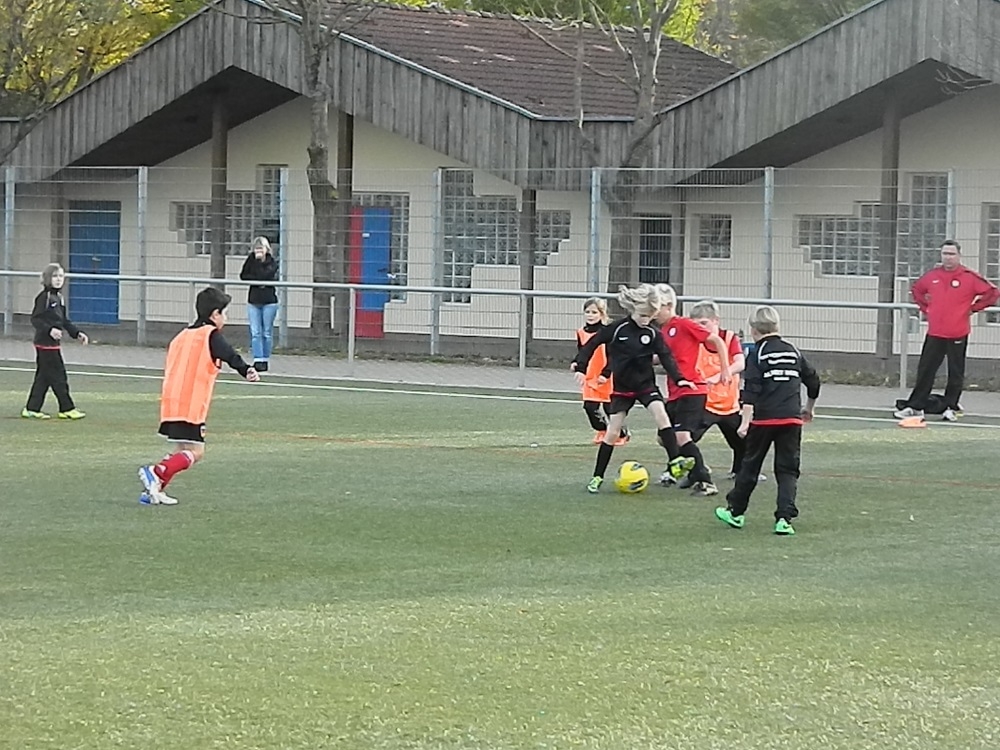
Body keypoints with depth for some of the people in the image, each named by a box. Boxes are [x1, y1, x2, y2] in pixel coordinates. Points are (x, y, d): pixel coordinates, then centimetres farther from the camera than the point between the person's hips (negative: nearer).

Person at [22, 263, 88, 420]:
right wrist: (50, 330, -29)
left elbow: (65, 321, 22)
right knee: (58, 376, -4)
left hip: (54, 343, 9)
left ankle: (32, 409, 15)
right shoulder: (44, 297, -13)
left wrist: (77, 333, 15)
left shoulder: (58, 297, 15)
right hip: (45, 343, -9)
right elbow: (35, 319, -18)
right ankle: (67, 408, 1)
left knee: (43, 377, 11)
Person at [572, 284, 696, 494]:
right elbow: (594, 343, -2)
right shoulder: (617, 329, -11)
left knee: (660, 413, -25)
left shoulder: (653, 334, -6)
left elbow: (666, 357, -8)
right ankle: (597, 477, 10)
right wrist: (580, 365, -5)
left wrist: (679, 378, -20)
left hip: (646, 384, 1)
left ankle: (675, 462, -29)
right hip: (622, 388, -1)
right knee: (612, 432, 0)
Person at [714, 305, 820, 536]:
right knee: (788, 470, 4)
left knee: (750, 465, 12)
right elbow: (813, 380, 18)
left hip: (764, 418, -3)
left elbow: (751, 390, -13)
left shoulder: (758, 354, -3)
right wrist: (809, 408, 35)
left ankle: (735, 511, 25)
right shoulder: (794, 352, 11)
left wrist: (745, 420, -16)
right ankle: (784, 518, -9)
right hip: (791, 419, 3)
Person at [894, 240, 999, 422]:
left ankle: (951, 408, 13)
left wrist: (972, 308, -4)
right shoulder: (932, 275, 7)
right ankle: (915, 407, 10)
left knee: (956, 373, 3)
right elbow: (917, 290, 25)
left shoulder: (969, 277, -6)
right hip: (934, 333, 3)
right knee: (925, 371, 5)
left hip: (958, 335, -3)